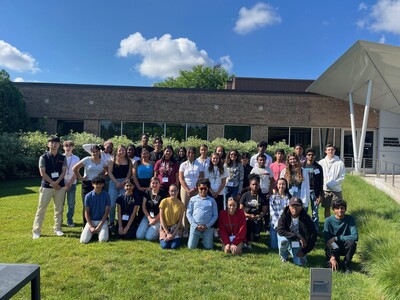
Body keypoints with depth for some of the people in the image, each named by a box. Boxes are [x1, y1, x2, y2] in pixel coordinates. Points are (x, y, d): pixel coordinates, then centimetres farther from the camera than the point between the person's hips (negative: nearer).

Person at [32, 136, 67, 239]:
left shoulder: (62, 158, 5)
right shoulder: (43, 157, -2)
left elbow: (64, 171, 0)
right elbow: (42, 173, -7)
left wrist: (57, 182, -14)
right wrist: (52, 183, -12)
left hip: (60, 186, 3)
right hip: (46, 186, -2)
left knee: (59, 208, 7)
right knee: (41, 208, -1)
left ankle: (57, 229, 18)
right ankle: (36, 231, 5)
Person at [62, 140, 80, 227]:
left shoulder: (76, 158, 2)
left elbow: (76, 173, 0)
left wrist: (69, 184, -7)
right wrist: (63, 184, -7)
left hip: (72, 184, 0)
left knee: (71, 203, 3)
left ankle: (70, 221, 13)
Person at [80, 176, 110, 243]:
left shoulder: (106, 195, -5)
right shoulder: (88, 196, -4)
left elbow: (106, 212, -5)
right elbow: (86, 212, -2)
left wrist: (99, 226, -12)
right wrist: (91, 226, -11)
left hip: (102, 221, -1)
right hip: (91, 221, 1)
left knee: (103, 239, -22)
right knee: (84, 240, -17)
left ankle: (100, 232, 12)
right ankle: (92, 232, 15)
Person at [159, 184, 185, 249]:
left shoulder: (181, 204, -4)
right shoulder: (164, 202, -7)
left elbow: (180, 221, -3)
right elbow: (161, 218, -7)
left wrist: (173, 234, -13)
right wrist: (168, 233, -13)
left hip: (176, 227, 0)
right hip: (165, 227, 0)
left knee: (174, 246, -21)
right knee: (164, 245, -22)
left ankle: (175, 238, 13)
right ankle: (163, 238, 12)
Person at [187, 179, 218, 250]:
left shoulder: (212, 200, 6)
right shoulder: (193, 199, 6)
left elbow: (215, 215, 3)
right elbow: (189, 213, 2)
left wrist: (207, 226, -8)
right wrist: (196, 225, -8)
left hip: (208, 227, 0)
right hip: (195, 226, 0)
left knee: (208, 247, -1)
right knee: (191, 247, 0)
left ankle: (204, 238, 30)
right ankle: (197, 238, 30)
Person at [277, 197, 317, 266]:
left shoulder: (305, 218, -19)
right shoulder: (284, 216, -21)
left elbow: (313, 234, -17)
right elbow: (280, 230, -31)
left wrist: (304, 251, -19)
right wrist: (298, 236, -36)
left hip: (298, 244, 1)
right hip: (287, 239, -1)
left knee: (300, 263, -14)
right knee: (283, 240, -34)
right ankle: (283, 256, 1)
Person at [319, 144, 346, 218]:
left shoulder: (340, 163, -1)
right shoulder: (321, 162, 2)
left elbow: (342, 177, -2)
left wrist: (332, 184, -14)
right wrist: (325, 184, -16)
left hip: (336, 189, -1)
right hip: (325, 189, 1)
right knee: (327, 208, 9)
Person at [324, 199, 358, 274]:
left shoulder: (350, 219, -12)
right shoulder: (329, 220, -14)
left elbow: (355, 236, -23)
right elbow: (327, 240, -17)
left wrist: (336, 238, -25)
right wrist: (332, 257, -26)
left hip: (345, 247, 2)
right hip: (333, 248, -1)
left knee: (351, 242, -31)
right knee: (331, 266, -26)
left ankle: (346, 265, -6)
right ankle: (336, 258, 12)